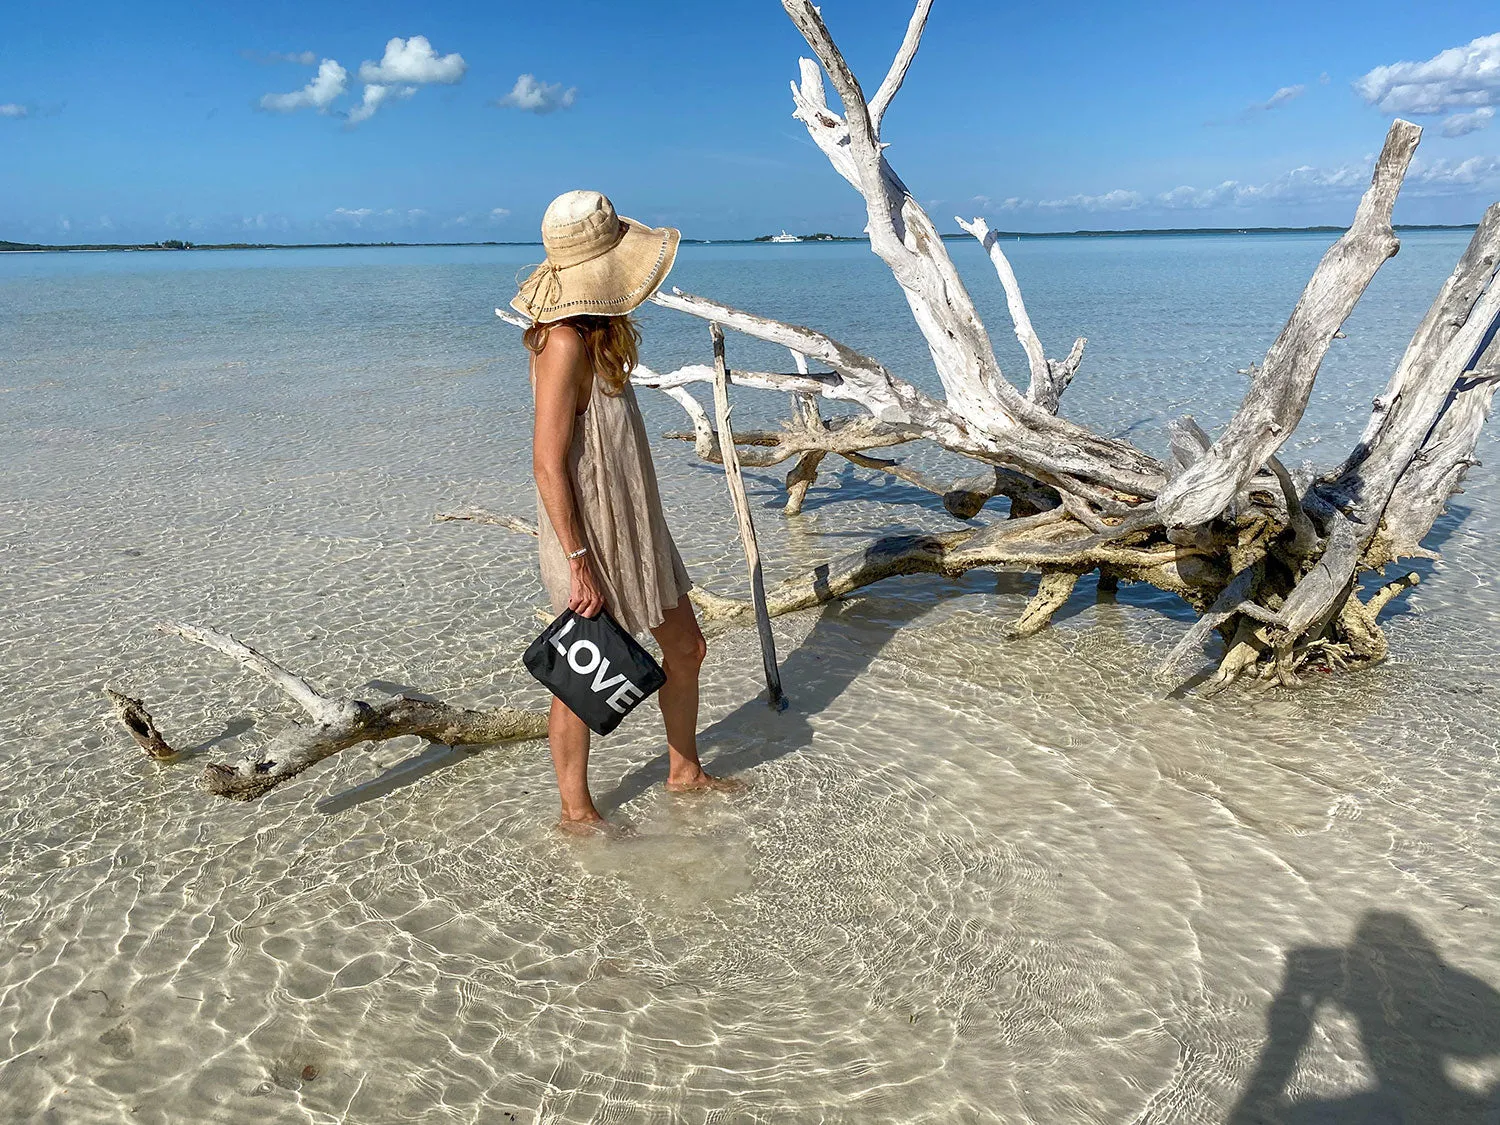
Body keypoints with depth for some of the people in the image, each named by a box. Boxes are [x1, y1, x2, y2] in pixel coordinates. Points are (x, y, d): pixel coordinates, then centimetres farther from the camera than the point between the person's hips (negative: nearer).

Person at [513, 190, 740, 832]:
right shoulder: (566, 341, -21)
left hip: (633, 526, 10)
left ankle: (684, 773, 37)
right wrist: (579, 563, -23)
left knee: (686, 647, 18)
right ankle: (576, 811, 26)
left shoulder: (597, 332, 9)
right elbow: (548, 463, -23)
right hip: (590, 536, -10)